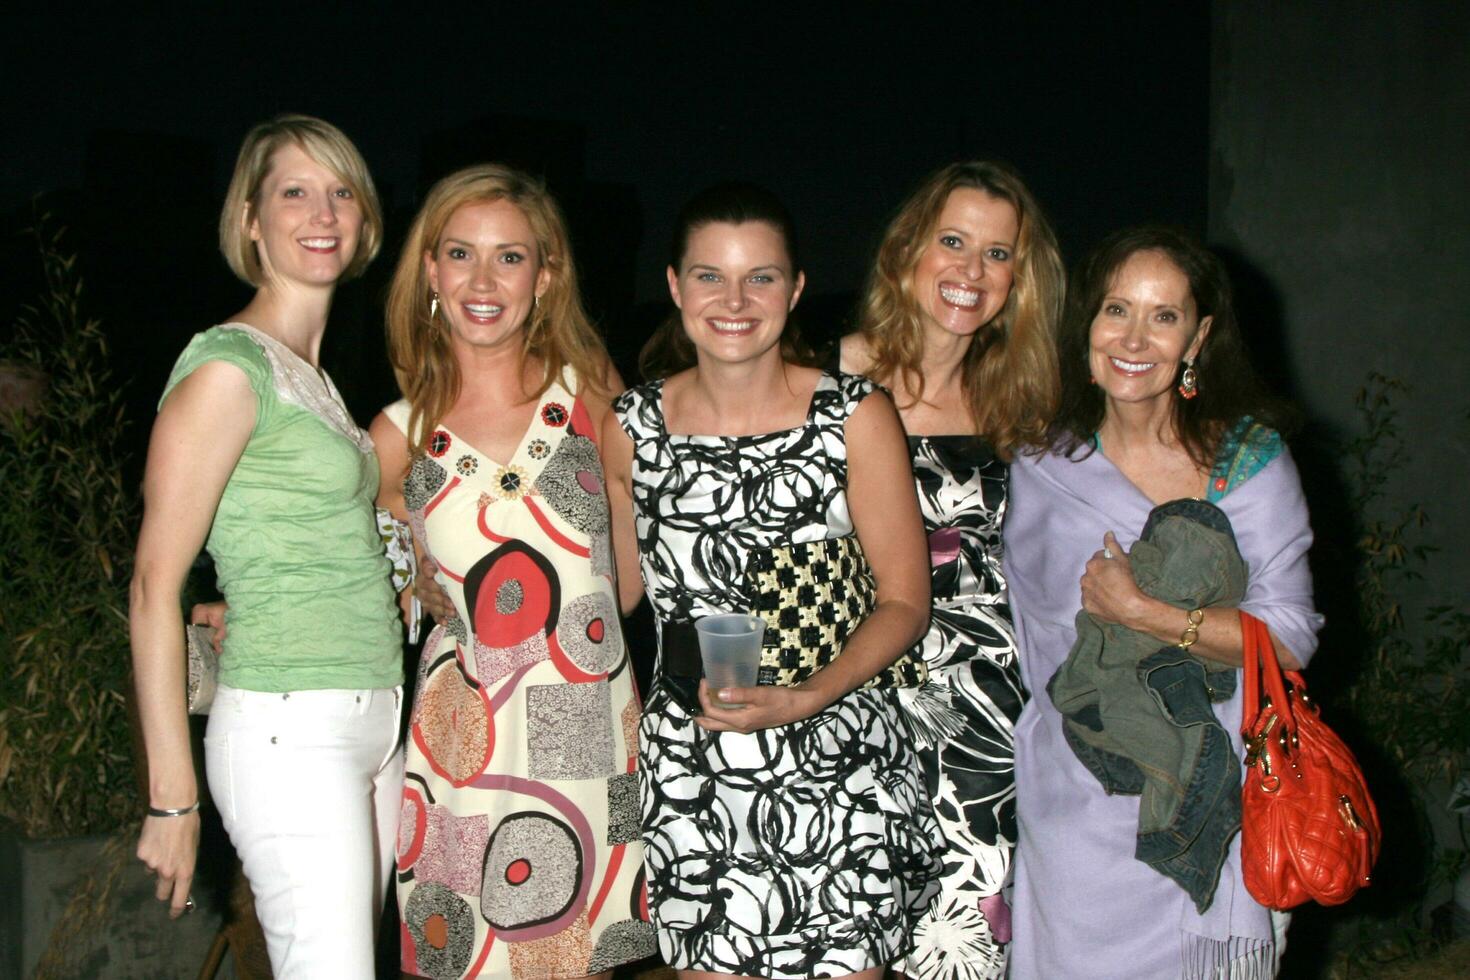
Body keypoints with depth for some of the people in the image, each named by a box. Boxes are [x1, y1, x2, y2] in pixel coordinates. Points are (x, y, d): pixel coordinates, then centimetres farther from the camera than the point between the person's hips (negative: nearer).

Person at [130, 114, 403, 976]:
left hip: (373, 725, 8)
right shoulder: (229, 367, -9)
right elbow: (156, 583, -13)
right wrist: (173, 797, -15)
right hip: (290, 731, -8)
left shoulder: (314, 376, 17)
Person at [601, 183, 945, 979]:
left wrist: (802, 700, -16)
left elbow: (905, 600, -3)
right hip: (688, 772, 2)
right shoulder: (631, 427, 4)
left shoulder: (856, 417, -3)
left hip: (836, 770, -2)